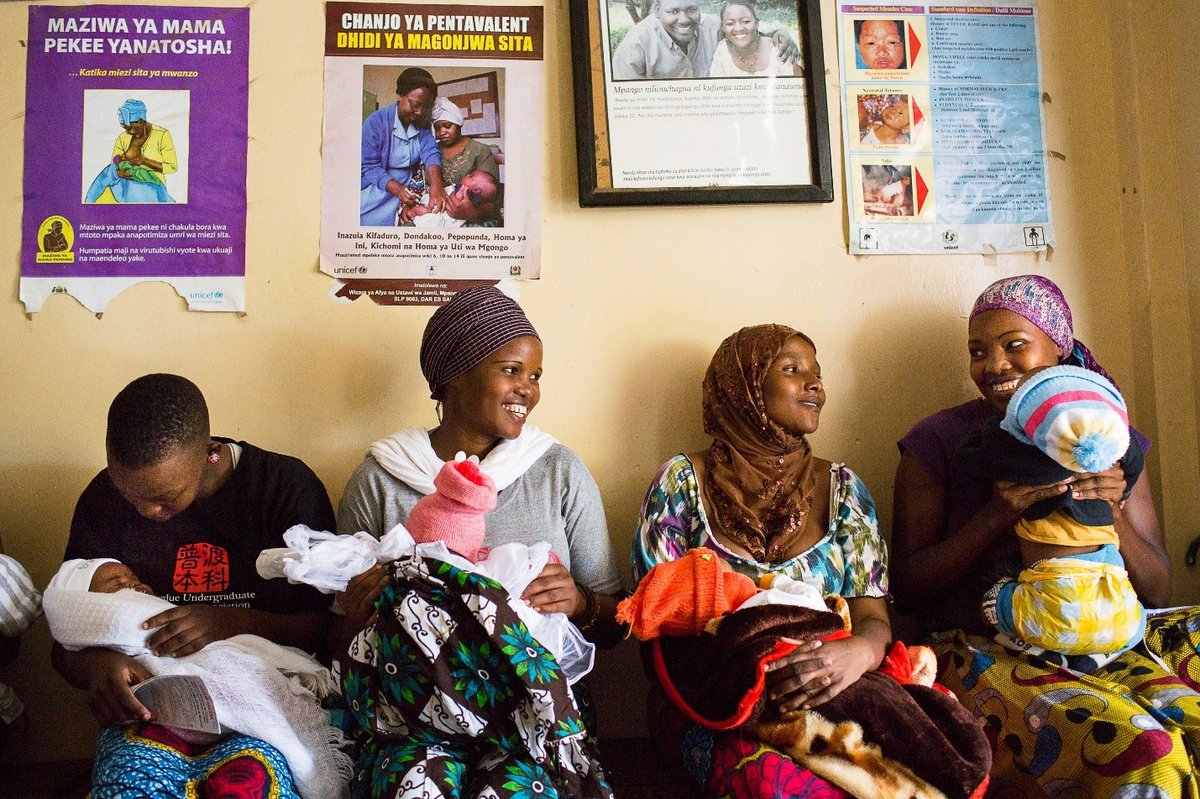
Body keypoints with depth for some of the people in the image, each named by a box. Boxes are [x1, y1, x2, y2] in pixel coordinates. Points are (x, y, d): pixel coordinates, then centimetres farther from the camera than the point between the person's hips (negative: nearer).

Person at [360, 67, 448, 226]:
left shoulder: (422, 123, 0)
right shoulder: (375, 122, -14)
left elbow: (430, 152, -15)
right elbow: (369, 166, -16)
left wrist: (436, 185, -36)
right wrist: (397, 189, -33)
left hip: (410, 187, 4)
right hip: (378, 189, -3)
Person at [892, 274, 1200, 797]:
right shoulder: (939, 441, -2)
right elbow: (905, 589, -5)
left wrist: (1113, 513, -11)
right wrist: (1000, 514, -17)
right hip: (986, 647, -4)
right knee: (1143, 750, -28)